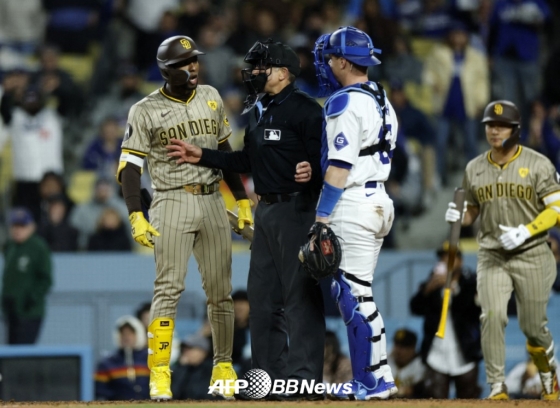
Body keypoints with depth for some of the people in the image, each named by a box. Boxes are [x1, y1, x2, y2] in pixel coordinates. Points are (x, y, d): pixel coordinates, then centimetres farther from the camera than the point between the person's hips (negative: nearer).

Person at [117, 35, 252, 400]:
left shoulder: (211, 98, 10)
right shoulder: (146, 111, -5)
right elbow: (130, 167, -7)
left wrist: (243, 200, 15)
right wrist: (136, 217, -18)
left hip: (213, 202, 4)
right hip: (173, 203, -4)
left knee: (221, 291, 7)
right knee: (169, 288, -12)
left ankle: (223, 367, 19)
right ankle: (159, 374, -12)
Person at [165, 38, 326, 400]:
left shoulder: (304, 109, -12)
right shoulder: (258, 111, 16)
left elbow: (324, 158, -17)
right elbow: (248, 161, 22)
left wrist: (312, 171, -38)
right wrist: (201, 157, 21)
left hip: (296, 209, -10)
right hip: (266, 210, 10)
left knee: (299, 293, -9)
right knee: (262, 293, 13)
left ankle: (305, 379, -8)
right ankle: (269, 374, 21)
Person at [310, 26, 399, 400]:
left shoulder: (346, 103, -14)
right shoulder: (381, 101, 15)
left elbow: (339, 166, -20)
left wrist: (321, 219, -19)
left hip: (352, 205, -10)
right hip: (378, 200, 10)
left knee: (353, 294, -5)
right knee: (359, 293, 14)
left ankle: (372, 383, -4)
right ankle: (380, 377, 15)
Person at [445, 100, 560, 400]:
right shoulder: (474, 169, 7)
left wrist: (525, 232, -20)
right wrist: (459, 218, -6)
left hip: (532, 256, -2)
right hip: (491, 257, 2)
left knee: (533, 327, 4)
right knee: (493, 316, -19)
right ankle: (497, 387, -15)